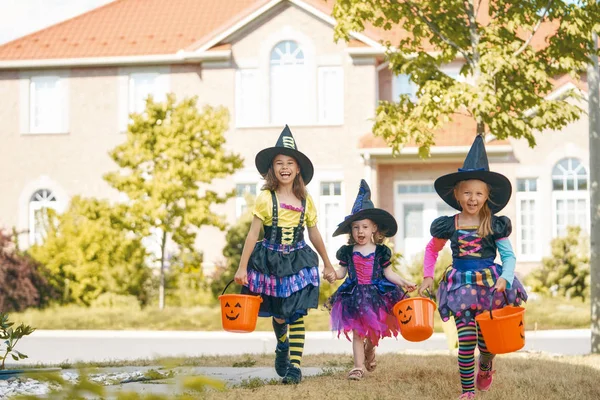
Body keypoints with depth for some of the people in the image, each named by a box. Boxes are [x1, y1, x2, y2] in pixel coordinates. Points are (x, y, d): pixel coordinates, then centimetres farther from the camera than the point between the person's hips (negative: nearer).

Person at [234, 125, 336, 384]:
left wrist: (327, 265, 18)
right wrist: (242, 267, -8)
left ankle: (295, 365, -9)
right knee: (278, 314, 12)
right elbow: (253, 234, -5)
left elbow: (314, 235, 12)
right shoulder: (265, 199, -6)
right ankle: (282, 346, 43)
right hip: (270, 262, -1)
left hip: (298, 261, 1)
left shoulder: (305, 201, 2)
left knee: (297, 315, -10)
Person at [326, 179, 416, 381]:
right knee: (357, 331, -2)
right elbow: (342, 272, 3)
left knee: (373, 330, 12)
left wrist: (404, 282, -6)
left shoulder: (381, 251, -1)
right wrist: (332, 274, -17)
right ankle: (358, 365, 3)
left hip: (376, 293, 0)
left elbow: (388, 273, 3)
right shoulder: (348, 252, 1)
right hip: (354, 294, 0)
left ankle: (369, 351, 43)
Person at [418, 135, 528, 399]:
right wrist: (428, 276, 5)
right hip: (461, 285, 0)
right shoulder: (448, 226, 0)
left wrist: (504, 279, -17)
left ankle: (485, 367, 41)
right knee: (466, 337, -8)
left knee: (487, 338, 6)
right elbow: (432, 250, 16)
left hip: (489, 284, 0)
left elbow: (509, 256, 0)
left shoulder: (495, 226, -4)